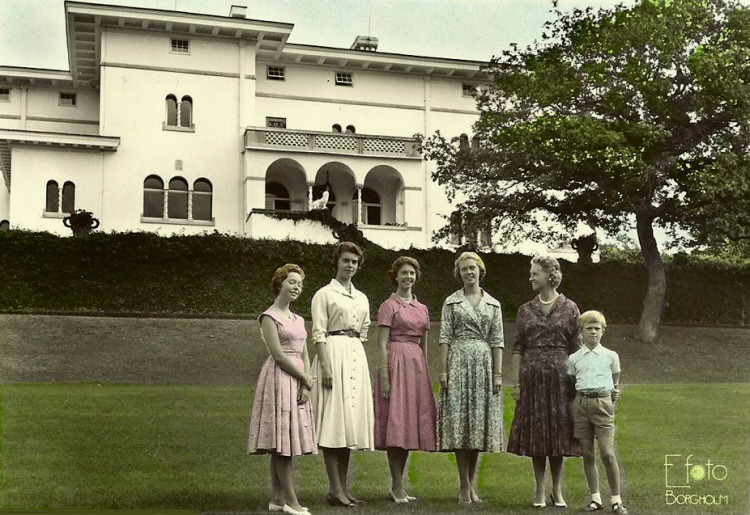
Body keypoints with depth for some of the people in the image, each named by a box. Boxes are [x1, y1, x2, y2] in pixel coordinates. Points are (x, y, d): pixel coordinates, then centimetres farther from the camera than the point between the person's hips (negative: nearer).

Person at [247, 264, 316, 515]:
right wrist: (306, 379, -9)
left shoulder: (298, 319, 17)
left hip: (298, 381, 8)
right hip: (280, 379, -8)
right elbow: (278, 355, -13)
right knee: (282, 440, -7)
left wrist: (306, 387, -2)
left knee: (283, 444, 7)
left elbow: (304, 355, 12)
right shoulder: (269, 317, -5)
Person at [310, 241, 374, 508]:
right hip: (333, 355, -7)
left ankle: (343, 487, 12)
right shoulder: (324, 294, -2)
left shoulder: (361, 298, 17)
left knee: (350, 420, 7)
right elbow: (318, 333, -9)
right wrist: (326, 366, -18)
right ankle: (335, 489, -7)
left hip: (356, 357, 7)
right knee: (334, 419, -8)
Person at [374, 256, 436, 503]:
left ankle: (398, 486, 14)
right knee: (396, 423, -7)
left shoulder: (422, 308, 16)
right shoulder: (389, 306, -2)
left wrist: (426, 374, 17)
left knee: (410, 424, 7)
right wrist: (384, 377, -16)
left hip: (417, 365, 7)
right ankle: (397, 487, -2)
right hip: (396, 364, -7)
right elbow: (381, 344, -8)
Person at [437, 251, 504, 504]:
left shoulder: (493, 304, 11)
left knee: (479, 423, 3)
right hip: (458, 362, -2)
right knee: (459, 422, -4)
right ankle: (464, 486, 2)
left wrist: (498, 373, -1)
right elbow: (445, 338, 1)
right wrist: (443, 371, -7)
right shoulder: (451, 302, 6)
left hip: (484, 363, 2)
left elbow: (497, 341, 7)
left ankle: (472, 484, 13)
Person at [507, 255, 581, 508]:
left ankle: (557, 489, 15)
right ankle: (539, 490, 13)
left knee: (558, 432, 3)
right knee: (535, 433, 3)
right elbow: (518, 349, 5)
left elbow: (576, 348, 2)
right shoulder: (525, 310, 7)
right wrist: (516, 383, -1)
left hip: (559, 376, -1)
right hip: (532, 376, 1)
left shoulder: (569, 308, 2)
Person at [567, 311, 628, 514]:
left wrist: (614, 395, 3)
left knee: (608, 453, -9)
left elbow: (616, 384, 16)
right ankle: (595, 498, 14)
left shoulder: (611, 356, 8)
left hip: (602, 402, -2)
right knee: (587, 454, 5)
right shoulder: (574, 358, 10)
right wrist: (578, 398, 5)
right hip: (581, 403, 2)